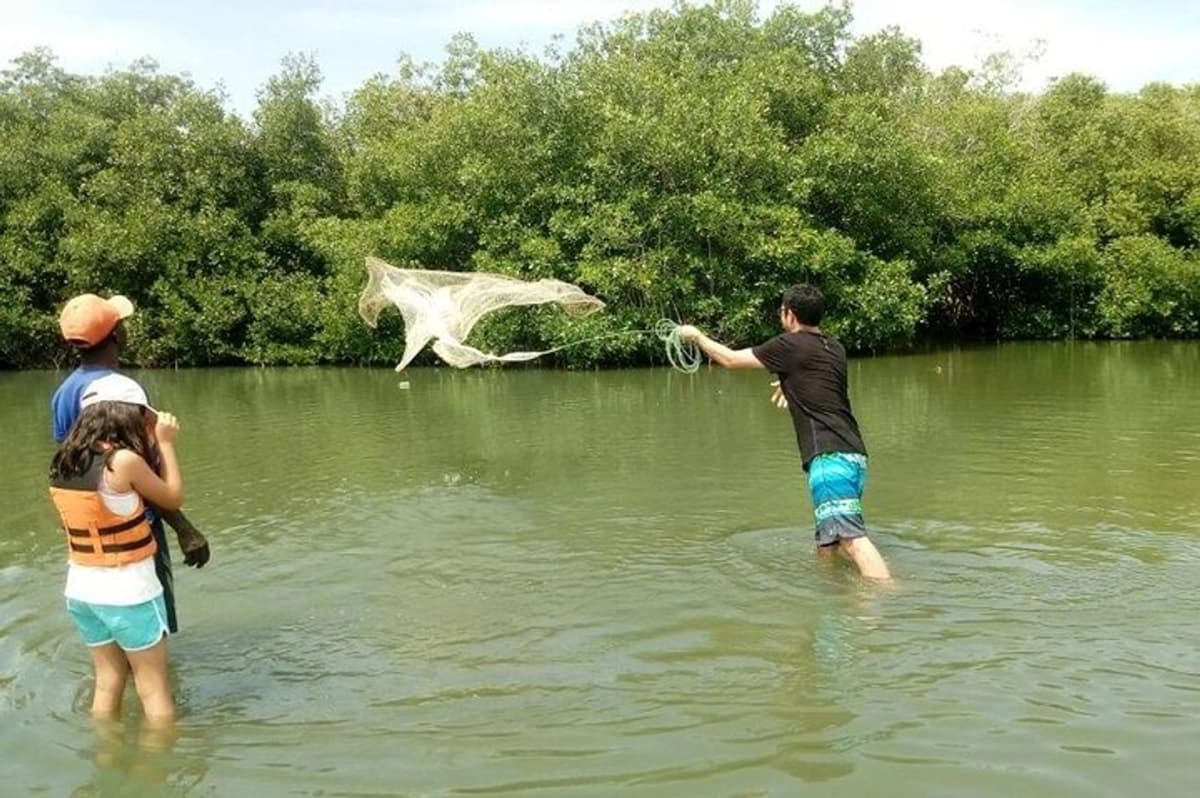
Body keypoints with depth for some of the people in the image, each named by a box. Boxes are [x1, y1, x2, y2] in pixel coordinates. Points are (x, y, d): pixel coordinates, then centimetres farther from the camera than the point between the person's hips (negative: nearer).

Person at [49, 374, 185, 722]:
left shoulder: (64, 462, 1)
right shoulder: (124, 460, -20)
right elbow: (173, 498, -6)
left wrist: (152, 443, 9)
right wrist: (164, 443, 2)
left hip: (80, 586, 7)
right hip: (128, 589, -7)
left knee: (107, 682, 20)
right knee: (154, 688, 8)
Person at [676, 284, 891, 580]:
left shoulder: (790, 345, -2)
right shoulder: (834, 347, 20)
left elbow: (730, 359, 8)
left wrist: (696, 335, 23)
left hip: (829, 457, -9)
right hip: (854, 455, 9)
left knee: (852, 538, -19)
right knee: (827, 543, 16)